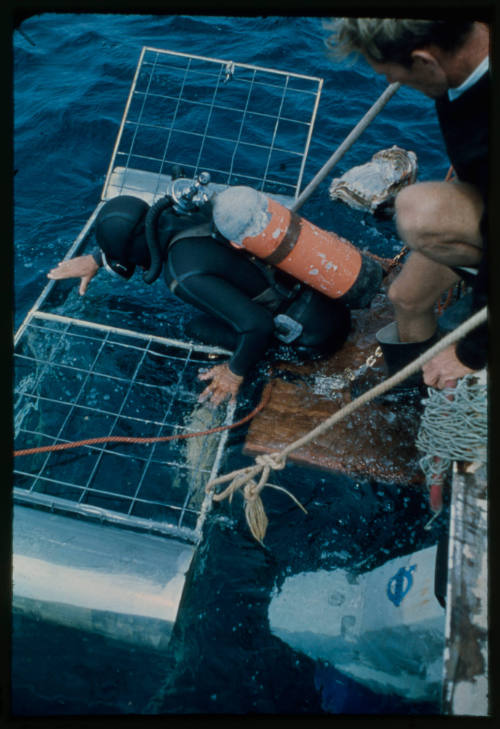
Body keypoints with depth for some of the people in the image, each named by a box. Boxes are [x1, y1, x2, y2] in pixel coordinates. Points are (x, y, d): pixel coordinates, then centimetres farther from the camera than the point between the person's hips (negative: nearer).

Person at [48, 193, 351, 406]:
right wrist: (95, 259, 30)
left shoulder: (184, 274, -25)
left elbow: (257, 326, -28)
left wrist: (235, 372, -10)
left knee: (198, 328, -2)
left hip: (318, 335, -8)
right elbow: (138, 230, 22)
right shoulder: (189, 210, 0)